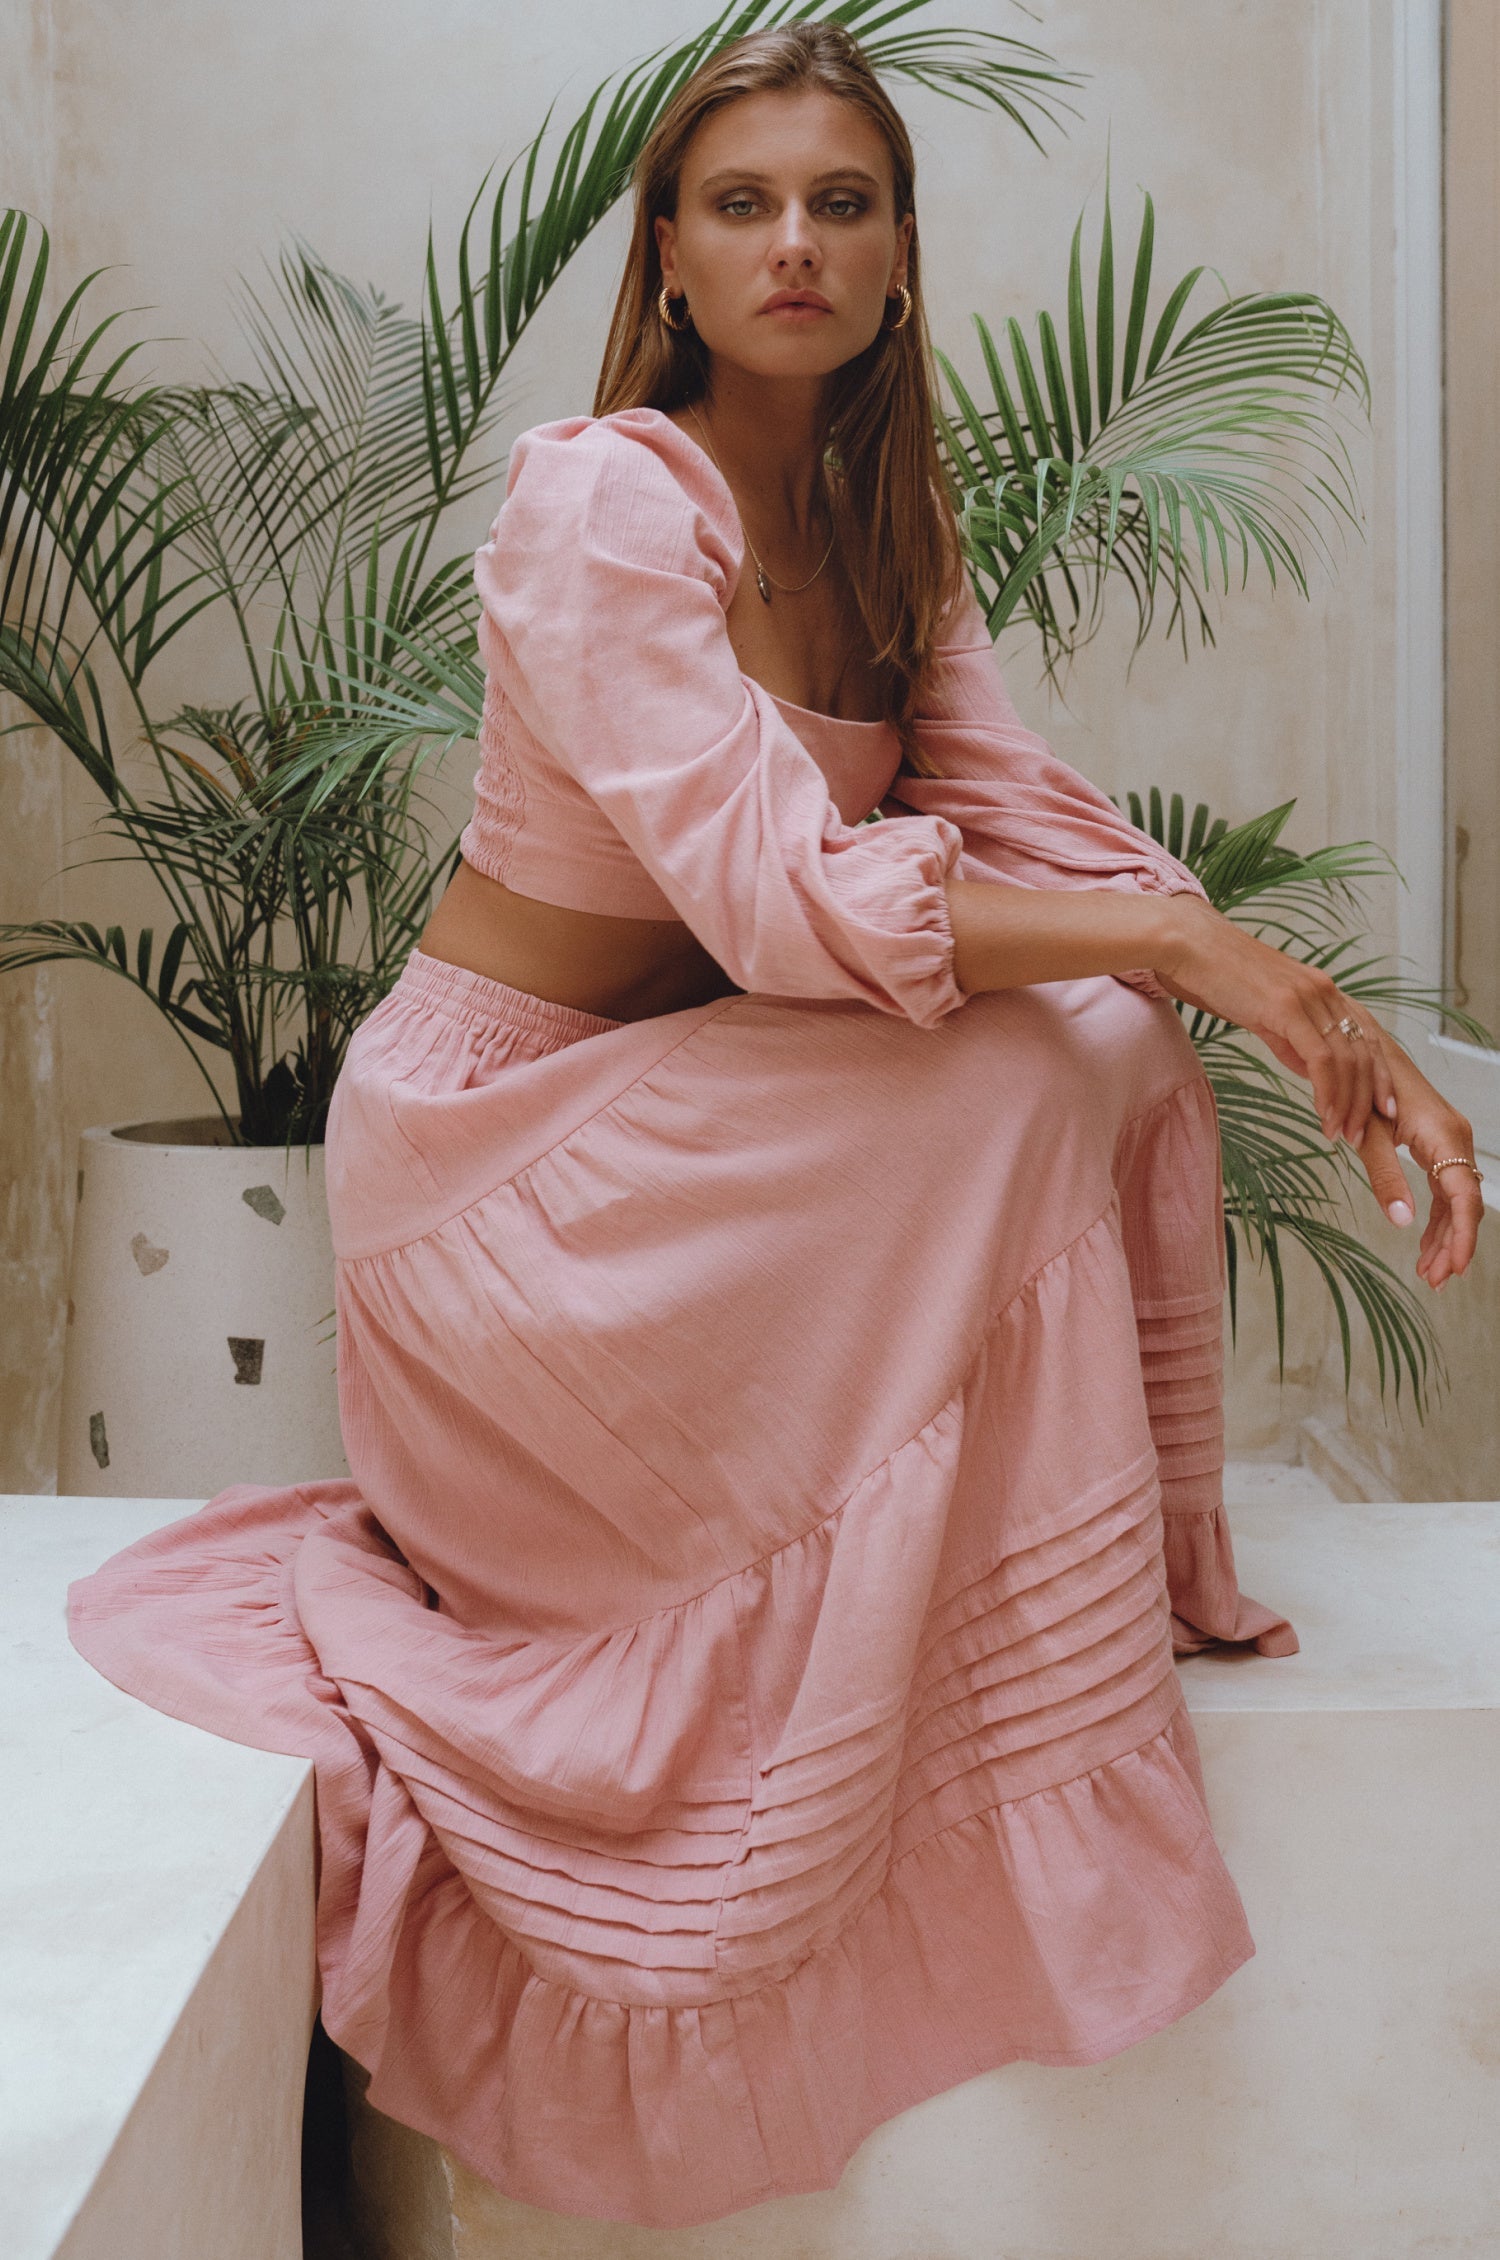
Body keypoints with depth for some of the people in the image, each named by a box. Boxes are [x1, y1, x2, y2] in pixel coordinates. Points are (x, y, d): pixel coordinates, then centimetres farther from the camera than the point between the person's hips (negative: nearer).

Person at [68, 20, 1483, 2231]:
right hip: (497, 1133, -7)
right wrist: (1185, 933, -29)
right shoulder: (604, 498, -19)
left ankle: (1153, 1574, 1)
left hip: (695, 1093, 8)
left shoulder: (879, 518, 6)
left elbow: (1022, 812, -5)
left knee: (1122, 1046, -8)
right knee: (1004, 1082, -24)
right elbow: (777, 893, -29)